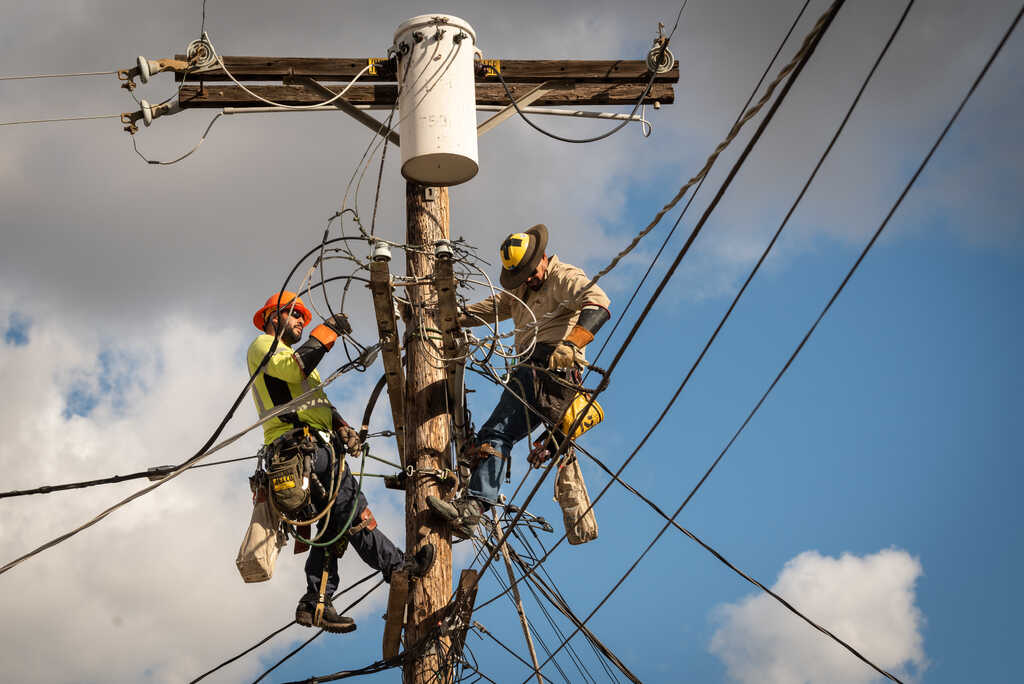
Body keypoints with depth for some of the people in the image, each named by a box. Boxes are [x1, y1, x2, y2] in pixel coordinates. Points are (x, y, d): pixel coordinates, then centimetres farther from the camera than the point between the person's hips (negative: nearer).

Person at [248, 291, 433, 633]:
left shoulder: (288, 354, 36)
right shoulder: (263, 345, 7)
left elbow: (319, 404, 27)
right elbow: (292, 368, -17)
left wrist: (342, 428, 9)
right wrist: (325, 332, -12)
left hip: (316, 446, 10)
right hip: (302, 442, -10)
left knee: (334, 523, 4)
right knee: (352, 510, -16)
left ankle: (315, 603, 2)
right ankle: (397, 565, -19)